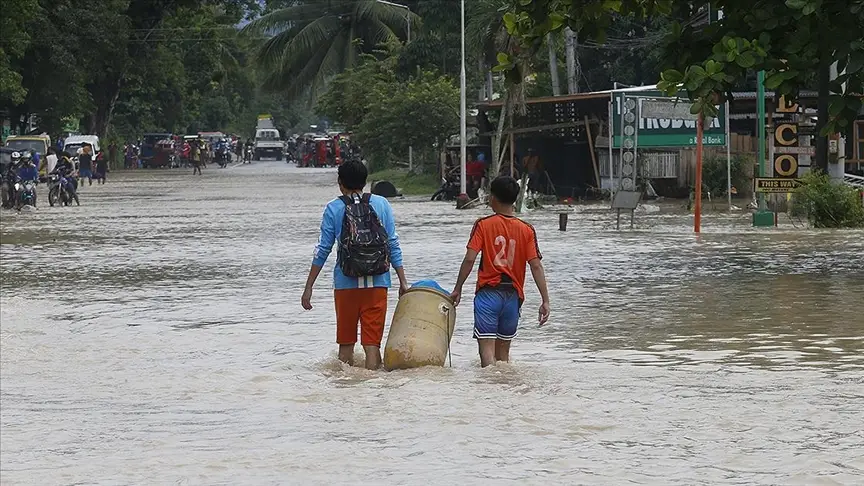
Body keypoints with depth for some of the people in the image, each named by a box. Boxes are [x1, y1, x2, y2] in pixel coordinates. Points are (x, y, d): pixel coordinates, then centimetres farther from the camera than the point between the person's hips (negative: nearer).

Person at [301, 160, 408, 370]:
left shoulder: (333, 209, 1)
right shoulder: (381, 204, 5)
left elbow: (322, 250, 0)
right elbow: (393, 245, 4)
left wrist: (308, 288, 5)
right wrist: (403, 281, 7)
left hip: (346, 283, -1)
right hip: (377, 282, 1)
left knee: (346, 342, 11)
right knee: (372, 342, 2)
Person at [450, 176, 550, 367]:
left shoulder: (483, 225, -5)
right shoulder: (527, 230, 2)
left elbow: (469, 259, -9)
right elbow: (536, 266, -4)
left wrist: (458, 289, 1)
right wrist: (545, 300, -3)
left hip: (488, 292, -3)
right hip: (513, 295, 3)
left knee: (486, 347, -9)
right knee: (503, 350, 17)